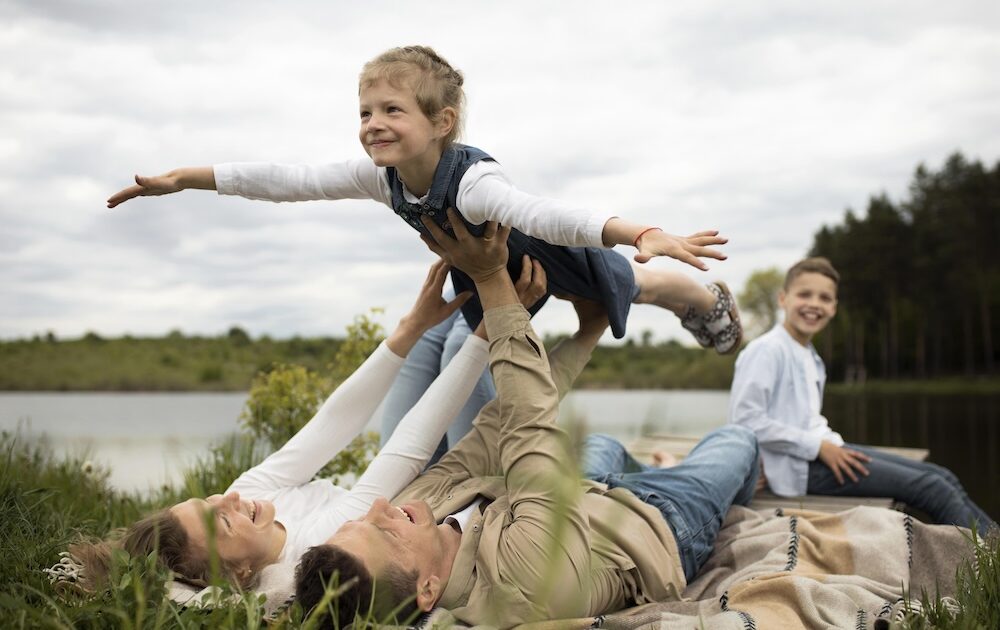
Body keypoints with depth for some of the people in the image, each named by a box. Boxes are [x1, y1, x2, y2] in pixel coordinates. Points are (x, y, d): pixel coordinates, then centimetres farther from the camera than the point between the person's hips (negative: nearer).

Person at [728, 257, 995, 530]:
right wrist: (819, 446, -18)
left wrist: (833, 444, 1)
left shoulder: (810, 356, 16)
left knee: (942, 478, 6)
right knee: (930, 487, -10)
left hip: (821, 452, 9)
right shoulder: (766, 351, -12)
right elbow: (746, 418, -21)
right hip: (797, 466, -9)